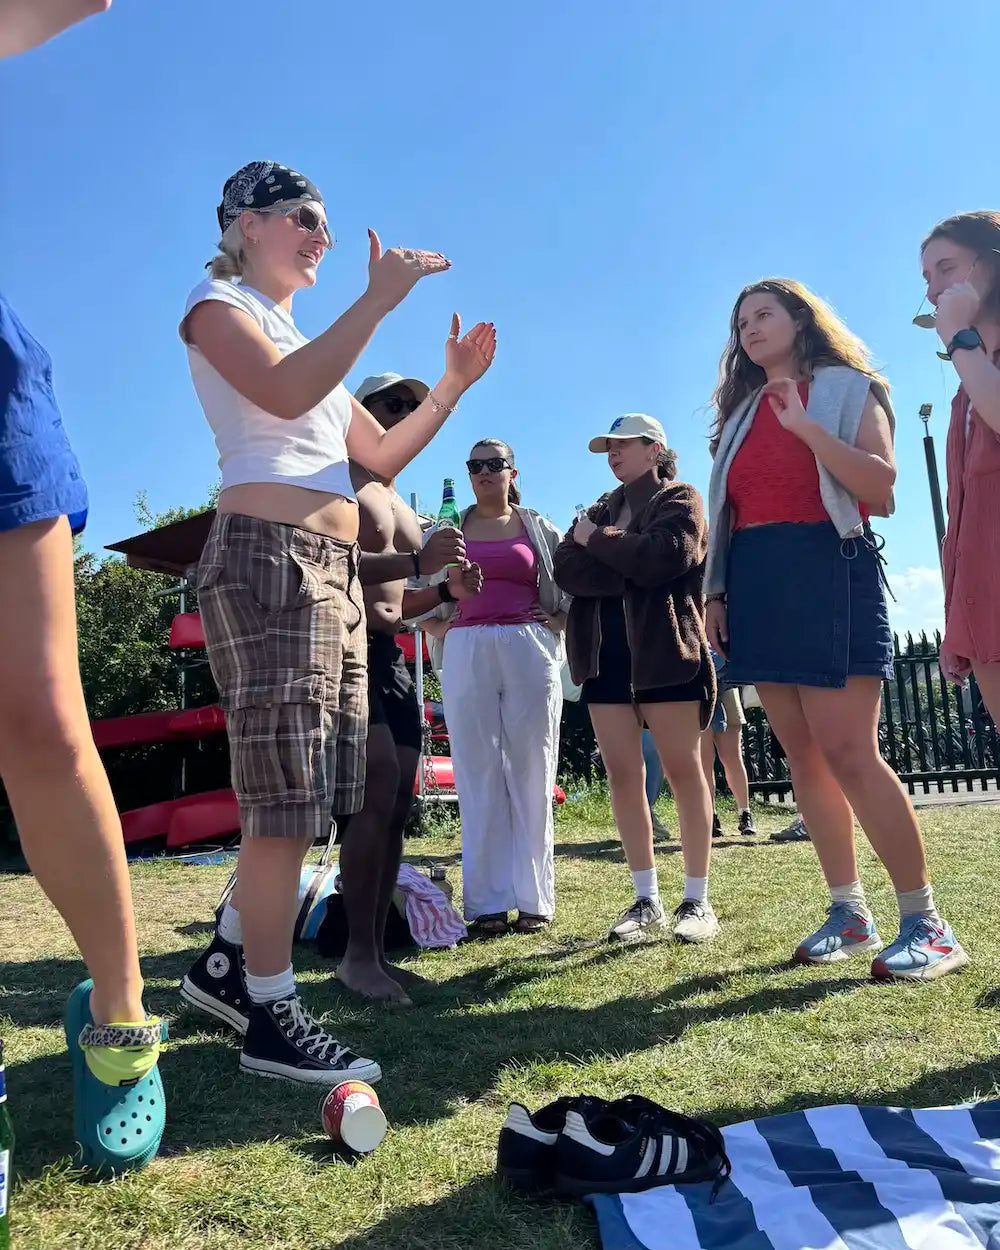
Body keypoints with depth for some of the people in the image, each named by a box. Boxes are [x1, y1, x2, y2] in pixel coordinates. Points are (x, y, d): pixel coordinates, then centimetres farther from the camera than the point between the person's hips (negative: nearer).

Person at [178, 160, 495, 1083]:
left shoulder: (303, 339, 29)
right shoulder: (218, 304, 4)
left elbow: (384, 455, 24)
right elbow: (284, 394, -18)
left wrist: (453, 386, 16)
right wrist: (378, 301, -17)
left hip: (333, 572, 9)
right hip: (269, 558, -9)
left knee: (301, 793, 10)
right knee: (287, 798, -9)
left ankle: (228, 963, 25)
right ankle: (272, 1019, 2)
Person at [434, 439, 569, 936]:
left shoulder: (539, 529, 13)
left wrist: (558, 623, 3)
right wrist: (439, 626, 1)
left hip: (529, 651, -1)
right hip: (466, 652, 1)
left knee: (531, 773, 0)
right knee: (477, 776, -1)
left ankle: (534, 899, 6)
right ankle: (487, 905, 3)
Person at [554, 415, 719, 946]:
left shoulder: (680, 500, 5)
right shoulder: (598, 511, 21)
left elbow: (663, 557, -16)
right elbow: (566, 570, 2)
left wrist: (596, 540, -5)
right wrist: (632, 573, -12)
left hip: (664, 652, -5)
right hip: (606, 654, 5)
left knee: (683, 772, -2)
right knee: (623, 776, 3)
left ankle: (697, 900, 6)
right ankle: (646, 901, 11)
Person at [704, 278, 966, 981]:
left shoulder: (849, 387, 7)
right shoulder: (743, 412, 22)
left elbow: (881, 484, -8)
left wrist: (806, 426, -16)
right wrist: (717, 593, 11)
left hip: (828, 571, -6)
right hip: (756, 583, 6)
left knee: (847, 753, -14)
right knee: (803, 757, 3)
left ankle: (927, 924, -3)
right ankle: (850, 914, 12)